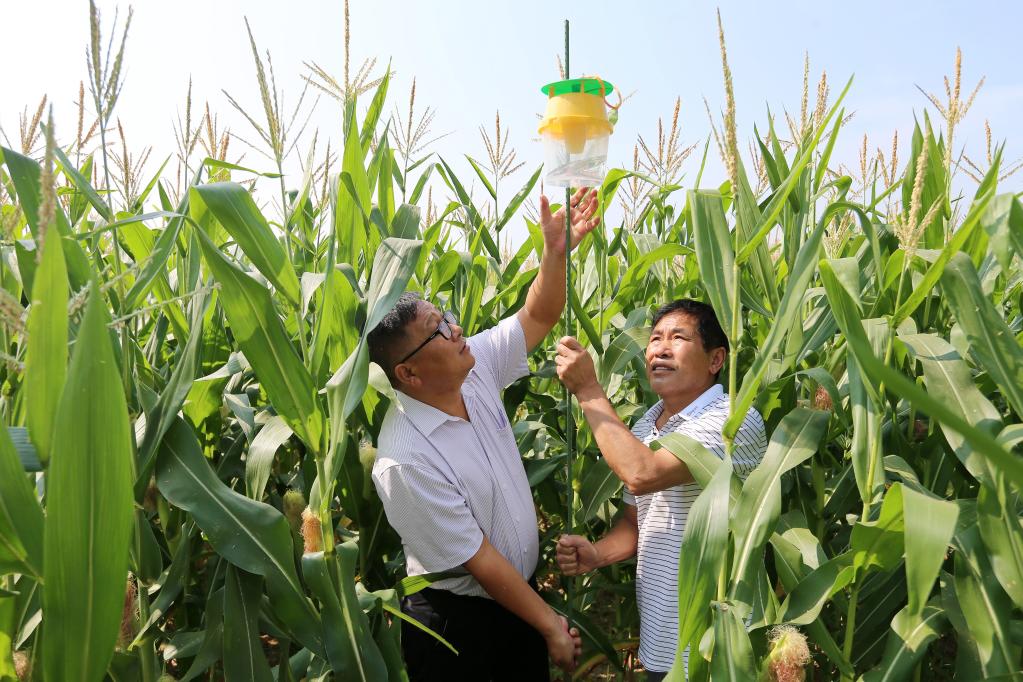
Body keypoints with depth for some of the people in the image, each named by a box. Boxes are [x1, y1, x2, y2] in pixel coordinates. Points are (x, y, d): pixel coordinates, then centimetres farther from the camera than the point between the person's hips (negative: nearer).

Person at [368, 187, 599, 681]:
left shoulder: (474, 368, -10)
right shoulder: (406, 460, -30)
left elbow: (538, 316, 0)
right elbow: (479, 561, -23)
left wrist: (556, 250, -18)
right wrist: (552, 626, -14)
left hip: (520, 592, 7)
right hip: (455, 622, -7)